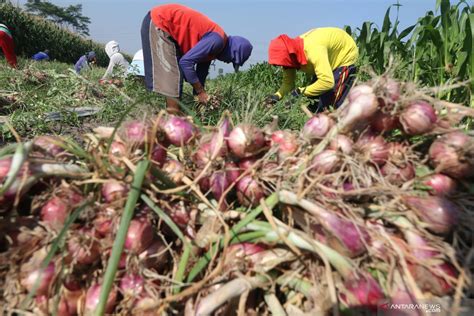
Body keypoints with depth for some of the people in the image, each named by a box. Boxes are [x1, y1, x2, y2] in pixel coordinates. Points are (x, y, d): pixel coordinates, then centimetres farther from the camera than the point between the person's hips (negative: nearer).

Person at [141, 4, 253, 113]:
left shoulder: (215, 43, 6)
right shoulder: (217, 40, -23)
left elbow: (202, 70, 11)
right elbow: (186, 61, -28)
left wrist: (199, 96, 10)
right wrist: (200, 92, -20)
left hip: (167, 24, 9)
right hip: (159, 21, -9)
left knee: (177, 69, 8)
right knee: (170, 70, -13)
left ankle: (172, 109, 10)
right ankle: (172, 112, -12)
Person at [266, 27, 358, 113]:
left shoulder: (313, 49, -43)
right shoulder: (292, 51, -18)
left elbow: (327, 81, -49)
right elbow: (288, 82, -12)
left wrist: (301, 92, -45)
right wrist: (277, 95, -30)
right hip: (329, 59, 7)